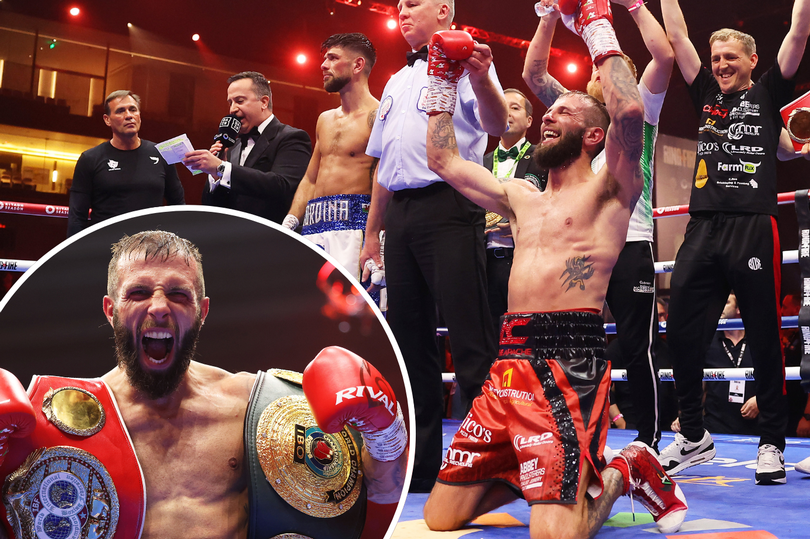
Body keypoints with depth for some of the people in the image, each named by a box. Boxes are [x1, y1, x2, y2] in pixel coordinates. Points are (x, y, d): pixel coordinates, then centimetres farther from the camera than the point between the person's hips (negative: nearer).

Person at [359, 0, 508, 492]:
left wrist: (480, 79, -34)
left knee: (470, 340, -10)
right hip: (400, 215, 8)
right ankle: (420, 465, 15)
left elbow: (497, 126, -14)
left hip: (449, 207, -7)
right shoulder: (397, 82, 26)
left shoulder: (464, 63, 3)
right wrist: (372, 233, 22)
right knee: (411, 340, 8)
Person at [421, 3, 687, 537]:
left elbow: (630, 111, -15)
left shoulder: (607, 189, 4)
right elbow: (443, 159, 30)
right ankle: (529, 473, 25)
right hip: (509, 362, 7)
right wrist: (444, 78, 29)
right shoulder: (521, 196, 24)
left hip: (568, 361, -6)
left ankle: (623, 472, 10)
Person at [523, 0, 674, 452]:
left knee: (637, 347, -4)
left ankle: (650, 442, 4)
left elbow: (665, 57, -4)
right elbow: (533, 72, 16)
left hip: (630, 242, -4)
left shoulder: (639, 112, 10)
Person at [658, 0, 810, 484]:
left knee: (764, 338, 1)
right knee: (683, 332, 2)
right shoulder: (707, 96, 20)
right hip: (703, 228, 4)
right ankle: (693, 436, 16)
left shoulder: (767, 94, 11)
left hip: (754, 227, -4)